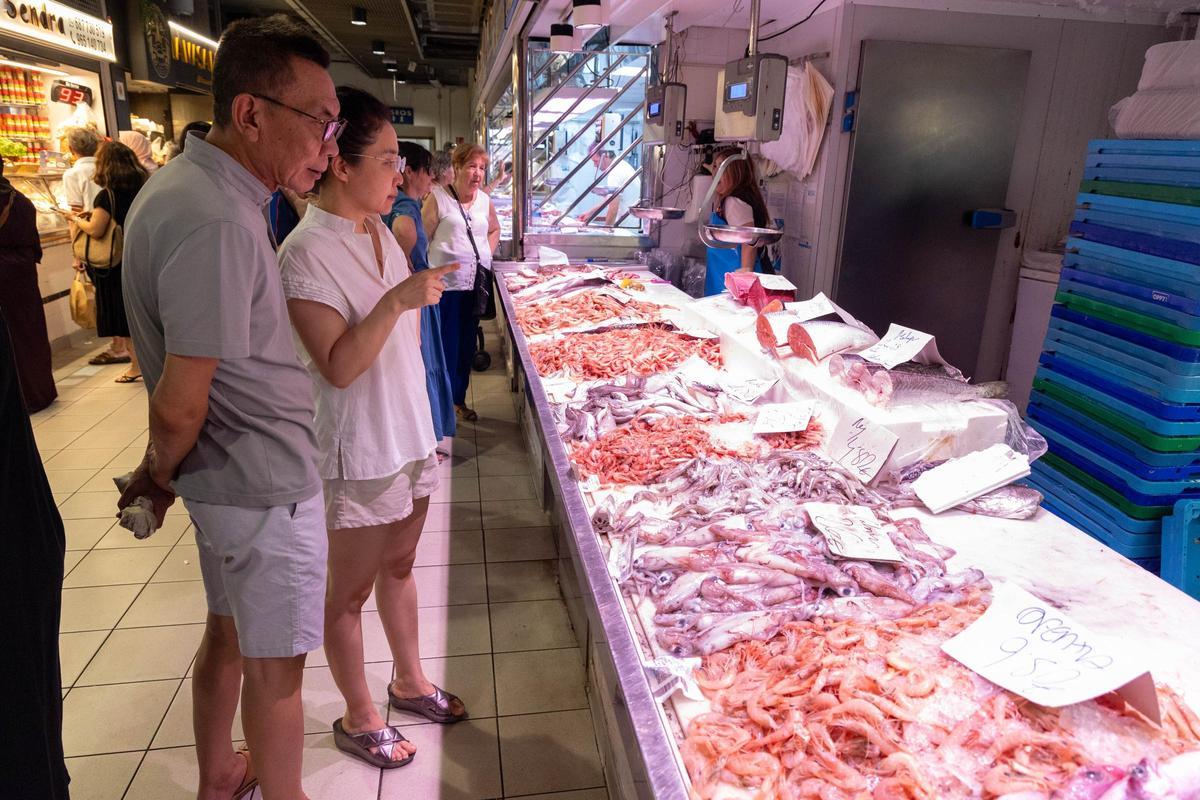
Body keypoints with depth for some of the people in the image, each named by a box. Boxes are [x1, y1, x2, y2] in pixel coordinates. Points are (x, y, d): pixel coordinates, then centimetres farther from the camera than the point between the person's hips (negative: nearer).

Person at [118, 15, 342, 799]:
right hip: (265, 482, -10)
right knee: (276, 663, 10)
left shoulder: (191, 183, 5)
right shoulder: (216, 223, -26)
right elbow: (178, 409, -23)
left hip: (228, 473, 10)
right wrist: (160, 477, -3)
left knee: (230, 632, 25)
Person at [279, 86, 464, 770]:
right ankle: (359, 717, 30)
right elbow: (337, 366, -24)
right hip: (360, 450, -8)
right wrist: (397, 300, -31)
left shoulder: (381, 234, 6)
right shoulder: (307, 252, -19)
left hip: (408, 432, 8)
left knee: (400, 565, 22)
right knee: (351, 589, 11)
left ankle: (410, 681, 41)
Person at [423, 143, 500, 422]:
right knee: (446, 344, -2)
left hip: (477, 282, 5)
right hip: (446, 283, -5)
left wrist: (487, 253, 12)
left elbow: (494, 229, 26)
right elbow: (422, 238, -7)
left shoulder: (485, 200, 9)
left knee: (467, 343, 13)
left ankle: (460, 399, 27)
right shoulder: (438, 197, -6)